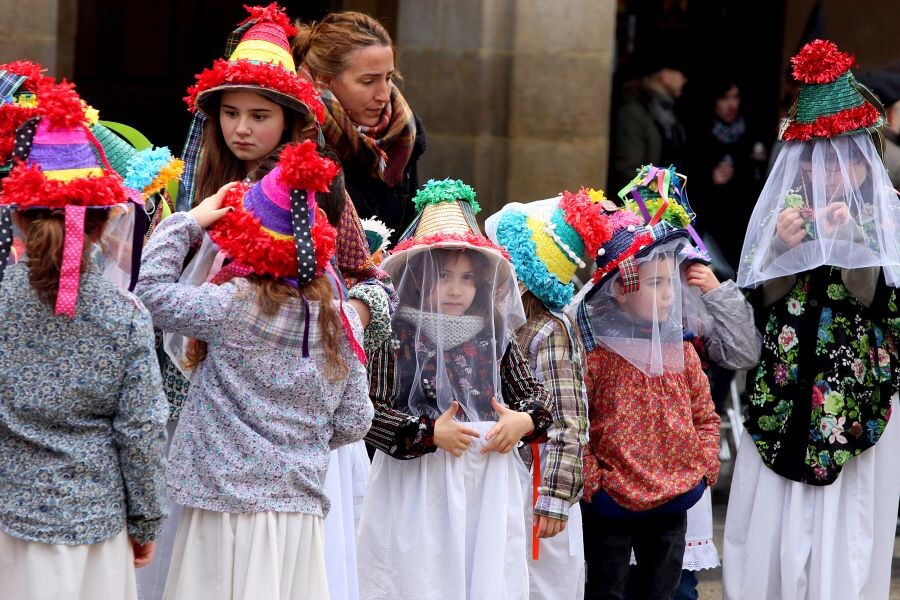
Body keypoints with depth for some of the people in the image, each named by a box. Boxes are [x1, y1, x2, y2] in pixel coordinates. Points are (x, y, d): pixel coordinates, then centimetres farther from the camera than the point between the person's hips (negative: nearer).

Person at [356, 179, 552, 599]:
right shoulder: (394, 337, -5)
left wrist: (525, 420, -2)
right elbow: (367, 410, -10)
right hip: (416, 490, -4)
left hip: (487, 487, 4)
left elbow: (532, 392, 20)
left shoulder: (495, 338, 9)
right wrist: (429, 434, -15)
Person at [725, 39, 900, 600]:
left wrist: (851, 241, -24)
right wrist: (782, 248, -14)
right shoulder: (785, 208, 6)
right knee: (776, 524, 3)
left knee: (843, 523, -2)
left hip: (854, 391, -2)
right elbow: (765, 299, 2)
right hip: (785, 391, 2)